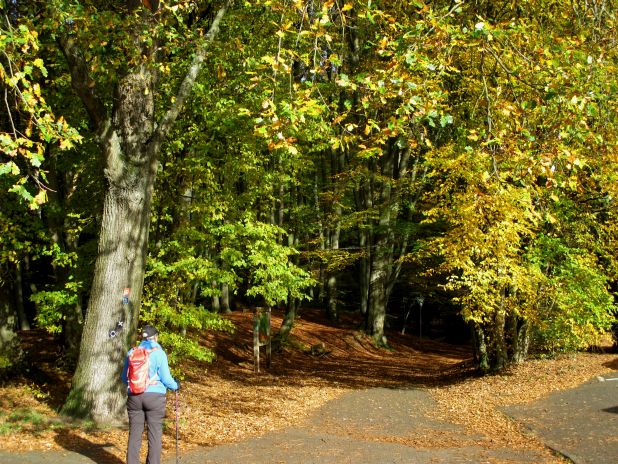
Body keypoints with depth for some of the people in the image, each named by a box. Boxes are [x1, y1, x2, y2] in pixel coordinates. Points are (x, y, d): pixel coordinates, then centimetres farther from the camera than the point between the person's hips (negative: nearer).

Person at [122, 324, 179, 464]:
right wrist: (175, 385, 14)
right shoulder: (159, 353, -6)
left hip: (134, 397, 4)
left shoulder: (131, 352, 6)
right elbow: (165, 378, -6)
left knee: (134, 434, 8)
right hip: (154, 396, -3)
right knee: (155, 434, 2)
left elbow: (124, 377, 14)